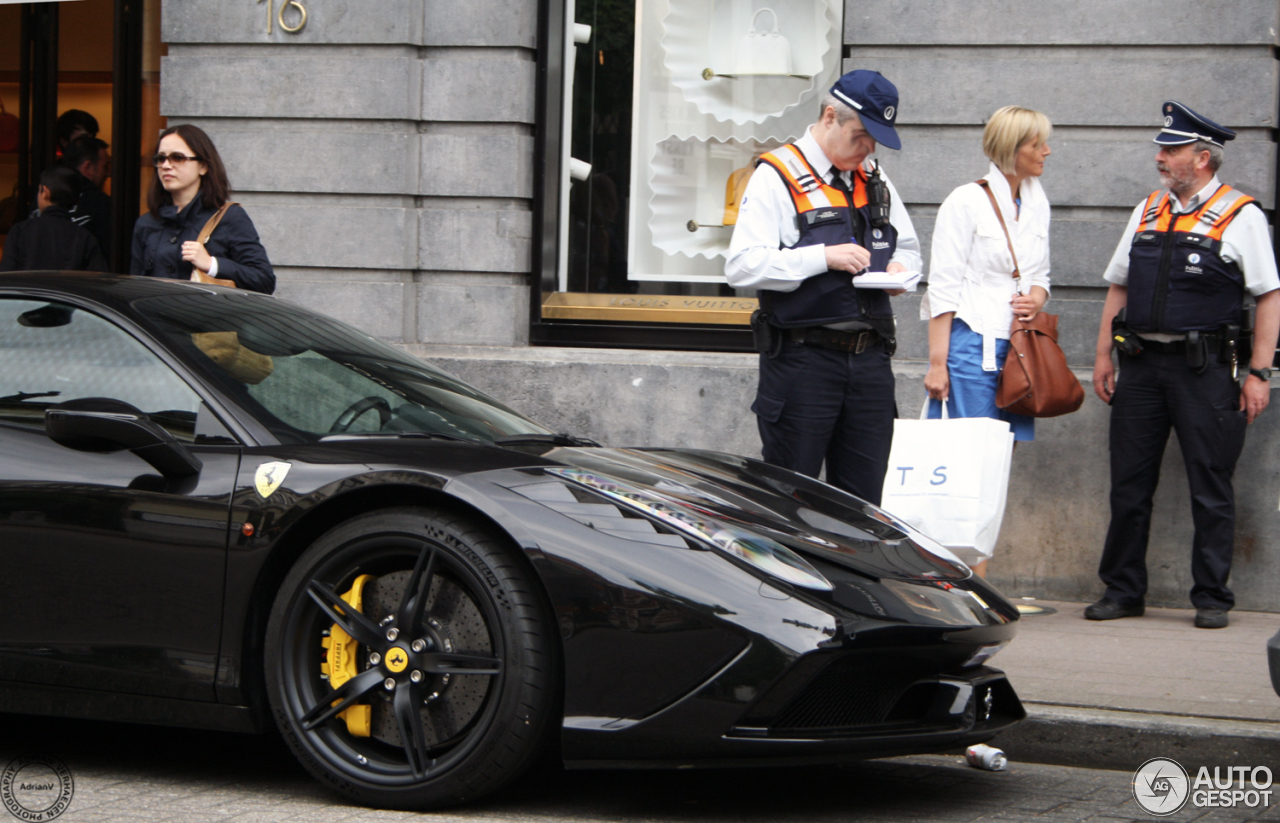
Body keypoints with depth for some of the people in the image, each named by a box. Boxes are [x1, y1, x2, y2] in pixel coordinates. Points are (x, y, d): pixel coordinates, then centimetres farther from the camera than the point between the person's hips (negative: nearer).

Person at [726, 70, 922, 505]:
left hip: (870, 359, 6)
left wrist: (901, 267, 4)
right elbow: (742, 266, -14)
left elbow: (909, 246, 29)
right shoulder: (777, 177, -5)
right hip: (802, 362, -6)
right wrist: (824, 258, -20)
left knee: (863, 498, 7)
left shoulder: (875, 181, 16)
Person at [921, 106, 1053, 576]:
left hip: (1018, 346, 6)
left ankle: (976, 580, 4)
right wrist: (937, 361, -11)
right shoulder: (967, 202, -6)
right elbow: (943, 287, -7)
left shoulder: (1036, 203, 15)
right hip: (972, 343, -6)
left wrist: (1037, 297, 1)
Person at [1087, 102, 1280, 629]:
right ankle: (1122, 591, 16)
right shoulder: (1147, 213, 13)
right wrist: (1104, 356, 11)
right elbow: (1119, 287, 18)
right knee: (1129, 485, 7)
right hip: (1141, 364, 5)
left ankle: (1211, 598, 9)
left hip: (1204, 368, -5)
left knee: (1210, 489, 1)